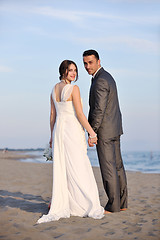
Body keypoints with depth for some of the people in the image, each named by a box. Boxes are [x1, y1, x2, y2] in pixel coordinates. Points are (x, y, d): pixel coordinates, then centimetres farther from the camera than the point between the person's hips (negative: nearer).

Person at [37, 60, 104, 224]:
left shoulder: (54, 89, 11)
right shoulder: (74, 89, -12)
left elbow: (53, 114, 14)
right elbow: (79, 113, -16)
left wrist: (53, 136, 19)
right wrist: (91, 132, -11)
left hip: (58, 130, 7)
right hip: (73, 129, -7)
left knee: (60, 170, 9)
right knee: (79, 168, -2)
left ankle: (59, 207, 11)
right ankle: (89, 207, 5)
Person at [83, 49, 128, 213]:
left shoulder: (100, 81, -18)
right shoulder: (107, 77, 15)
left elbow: (99, 110, -23)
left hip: (104, 131, -10)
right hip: (114, 128, 10)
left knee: (108, 168, -4)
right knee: (117, 166, 12)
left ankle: (113, 205, 2)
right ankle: (122, 203, 18)